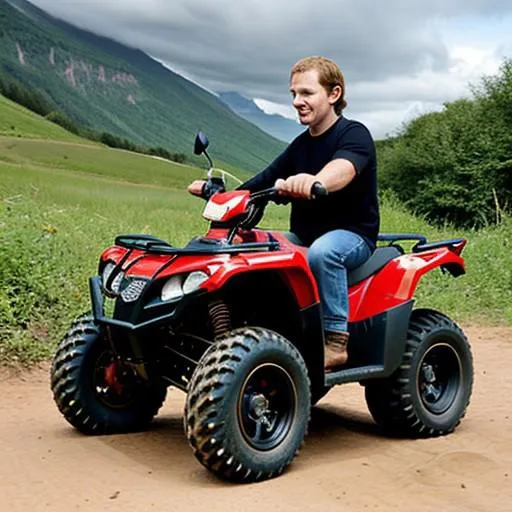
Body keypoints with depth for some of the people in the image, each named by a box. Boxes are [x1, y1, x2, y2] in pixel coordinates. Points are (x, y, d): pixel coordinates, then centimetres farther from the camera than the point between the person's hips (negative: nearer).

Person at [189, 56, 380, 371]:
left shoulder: (354, 135, -9)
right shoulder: (300, 145, 14)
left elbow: (343, 170, -33)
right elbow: (263, 182, 14)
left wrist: (314, 181, -56)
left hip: (352, 235, -7)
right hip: (304, 236, 7)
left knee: (322, 251, -40)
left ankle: (336, 341, -28)